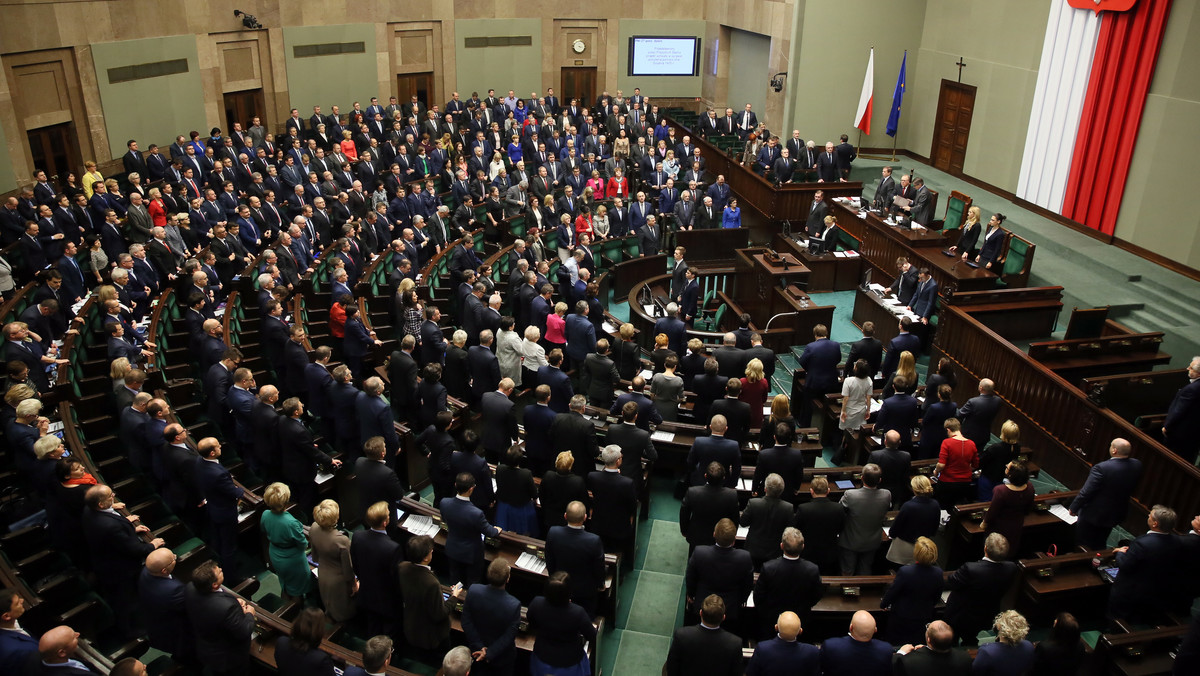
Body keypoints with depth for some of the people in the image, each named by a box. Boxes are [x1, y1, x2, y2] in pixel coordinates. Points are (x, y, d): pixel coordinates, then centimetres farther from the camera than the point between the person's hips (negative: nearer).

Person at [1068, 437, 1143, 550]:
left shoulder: (1101, 468, -33)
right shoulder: (1137, 465, -14)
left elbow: (1086, 492, -27)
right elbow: (1132, 488, 3)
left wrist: (1073, 508, -12)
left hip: (1093, 515, -6)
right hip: (1117, 514, 6)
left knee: (1083, 544, 16)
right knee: (1100, 544, 27)